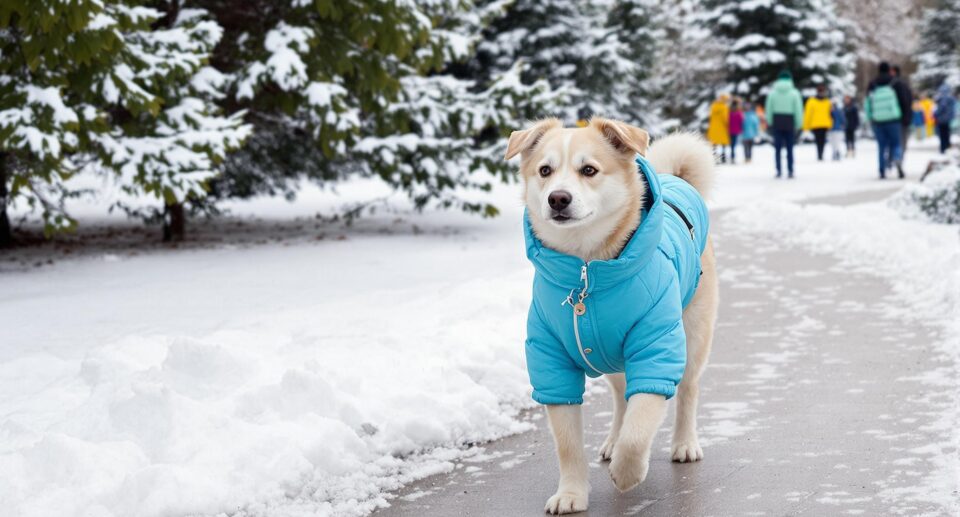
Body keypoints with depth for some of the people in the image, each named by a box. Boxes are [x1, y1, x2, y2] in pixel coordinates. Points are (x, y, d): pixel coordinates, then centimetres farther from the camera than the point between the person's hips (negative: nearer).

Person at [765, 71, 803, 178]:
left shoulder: (772, 92, 1)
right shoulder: (794, 93, -3)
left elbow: (768, 109, 2)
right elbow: (798, 110, -2)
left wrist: (769, 123, 10)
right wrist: (798, 124, 4)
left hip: (776, 123, 1)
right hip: (790, 123, -1)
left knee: (777, 148, 4)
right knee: (789, 148, 3)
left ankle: (778, 170, -3)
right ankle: (790, 171, 0)